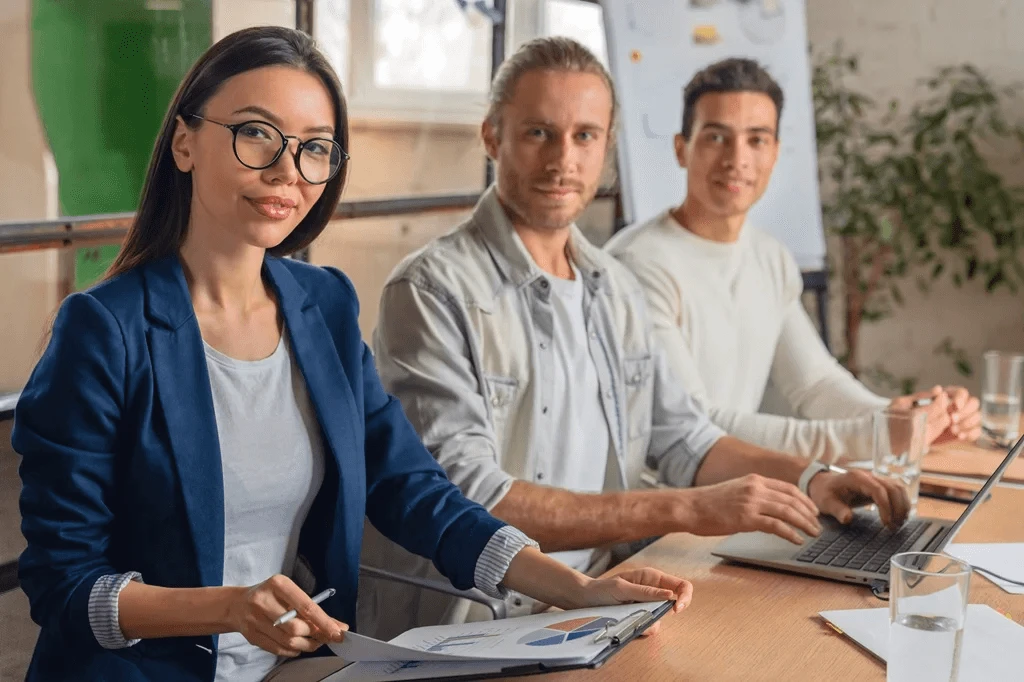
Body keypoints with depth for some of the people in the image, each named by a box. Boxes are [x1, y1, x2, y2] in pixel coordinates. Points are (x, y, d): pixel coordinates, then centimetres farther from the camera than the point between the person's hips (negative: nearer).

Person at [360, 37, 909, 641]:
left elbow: (681, 438, 18)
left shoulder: (616, 288, 11)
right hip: (456, 633, -6)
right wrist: (688, 510, -22)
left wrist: (809, 480, 1)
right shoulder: (432, 291, -13)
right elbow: (464, 499, -21)